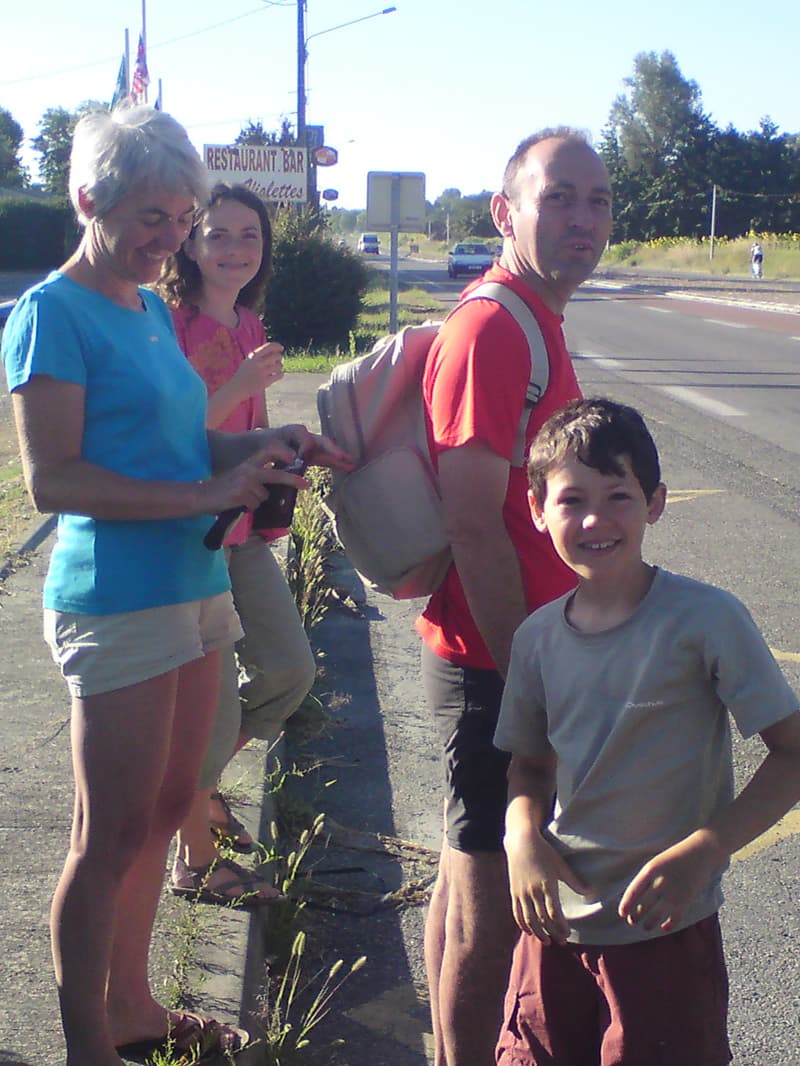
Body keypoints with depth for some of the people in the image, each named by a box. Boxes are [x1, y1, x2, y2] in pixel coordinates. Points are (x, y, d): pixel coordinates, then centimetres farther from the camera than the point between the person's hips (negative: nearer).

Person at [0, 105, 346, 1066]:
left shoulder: (150, 309, 14)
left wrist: (263, 444, 1)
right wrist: (206, 495, -21)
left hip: (192, 587, 9)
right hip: (115, 603, -9)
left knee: (164, 809, 17)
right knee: (109, 837, 0)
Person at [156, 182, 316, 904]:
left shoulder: (248, 325, 9)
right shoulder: (171, 322, -16)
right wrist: (242, 383, -26)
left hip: (241, 527, 8)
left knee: (290, 670, 10)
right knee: (213, 698, -1)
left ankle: (201, 782, 34)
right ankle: (197, 861, 19)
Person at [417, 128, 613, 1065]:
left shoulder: (533, 324, 13)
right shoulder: (492, 330, -19)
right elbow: (472, 525, -24)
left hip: (509, 655, 10)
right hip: (494, 664, -10)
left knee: (468, 879, 22)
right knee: (490, 905, 2)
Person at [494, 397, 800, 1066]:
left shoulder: (706, 620, -16)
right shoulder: (538, 637, -1)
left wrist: (701, 851, -23)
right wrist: (523, 835, -10)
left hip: (668, 931, -4)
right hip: (559, 918, 5)